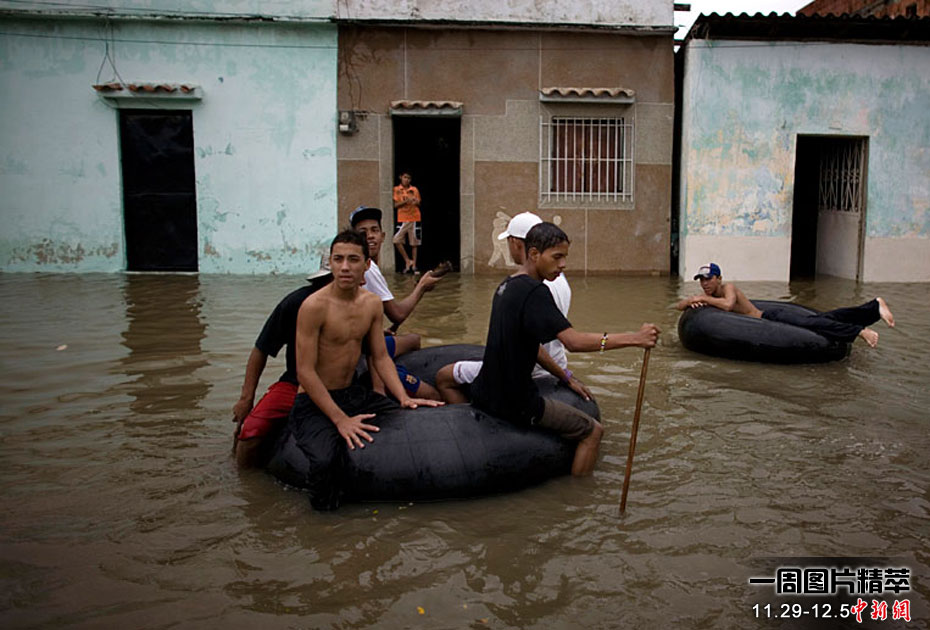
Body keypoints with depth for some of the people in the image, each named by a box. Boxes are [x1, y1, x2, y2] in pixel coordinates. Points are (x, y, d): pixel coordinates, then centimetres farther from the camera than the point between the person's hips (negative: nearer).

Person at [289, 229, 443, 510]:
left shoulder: (372, 303, 3)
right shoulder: (314, 306, -18)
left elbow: (381, 357, 9)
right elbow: (305, 372, -19)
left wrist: (404, 398, -6)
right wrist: (340, 420, -24)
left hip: (354, 394, 7)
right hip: (314, 404, -7)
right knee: (326, 459, -35)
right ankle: (325, 514, -4)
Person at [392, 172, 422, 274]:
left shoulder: (414, 190, 8)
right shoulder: (396, 189, 4)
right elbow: (395, 205, -1)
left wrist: (417, 202, -9)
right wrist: (405, 201, -17)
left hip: (414, 218, 1)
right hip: (402, 219, -1)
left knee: (414, 243, 2)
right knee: (397, 240, -15)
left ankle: (414, 266, 9)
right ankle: (408, 261, -1)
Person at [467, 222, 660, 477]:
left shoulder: (506, 286, 9)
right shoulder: (534, 291, -19)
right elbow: (573, 341, -30)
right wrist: (634, 338, -31)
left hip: (486, 395, 8)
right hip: (516, 405, -8)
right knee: (593, 431, 5)